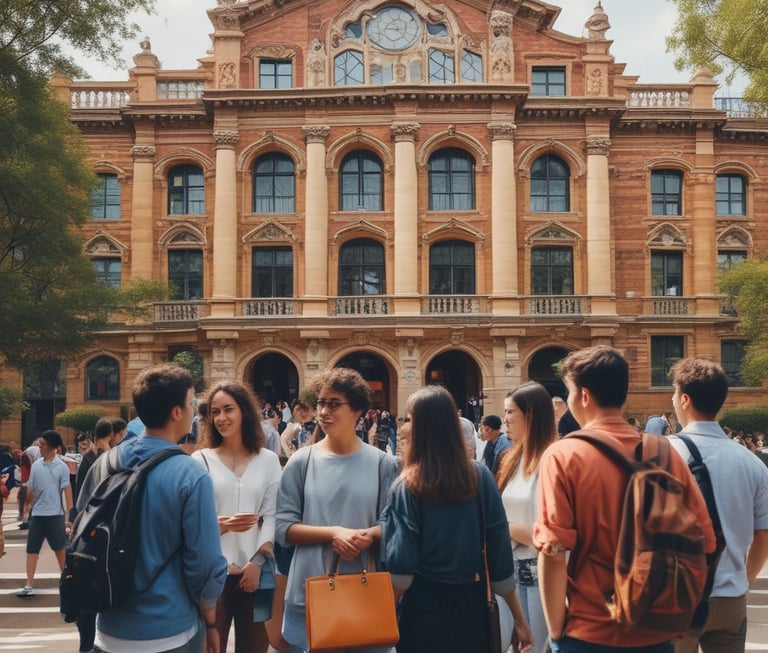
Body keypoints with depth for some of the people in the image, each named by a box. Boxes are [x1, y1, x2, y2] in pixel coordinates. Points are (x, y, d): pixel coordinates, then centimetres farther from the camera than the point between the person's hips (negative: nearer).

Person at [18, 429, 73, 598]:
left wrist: (68, 516, -8)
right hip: (37, 515, 3)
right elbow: (30, 490, 9)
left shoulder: (61, 467, -7)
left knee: (60, 549, 8)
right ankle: (29, 585, 7)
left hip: (55, 515, -3)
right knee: (32, 549, 2)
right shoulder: (36, 465, 2)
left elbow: (67, 492, -6)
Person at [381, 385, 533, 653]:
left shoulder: (407, 486, -13)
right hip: (472, 605, 2)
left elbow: (401, 570, -15)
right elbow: (500, 549, -5)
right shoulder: (480, 475, -6)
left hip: (424, 609, -2)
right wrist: (518, 617, 4)